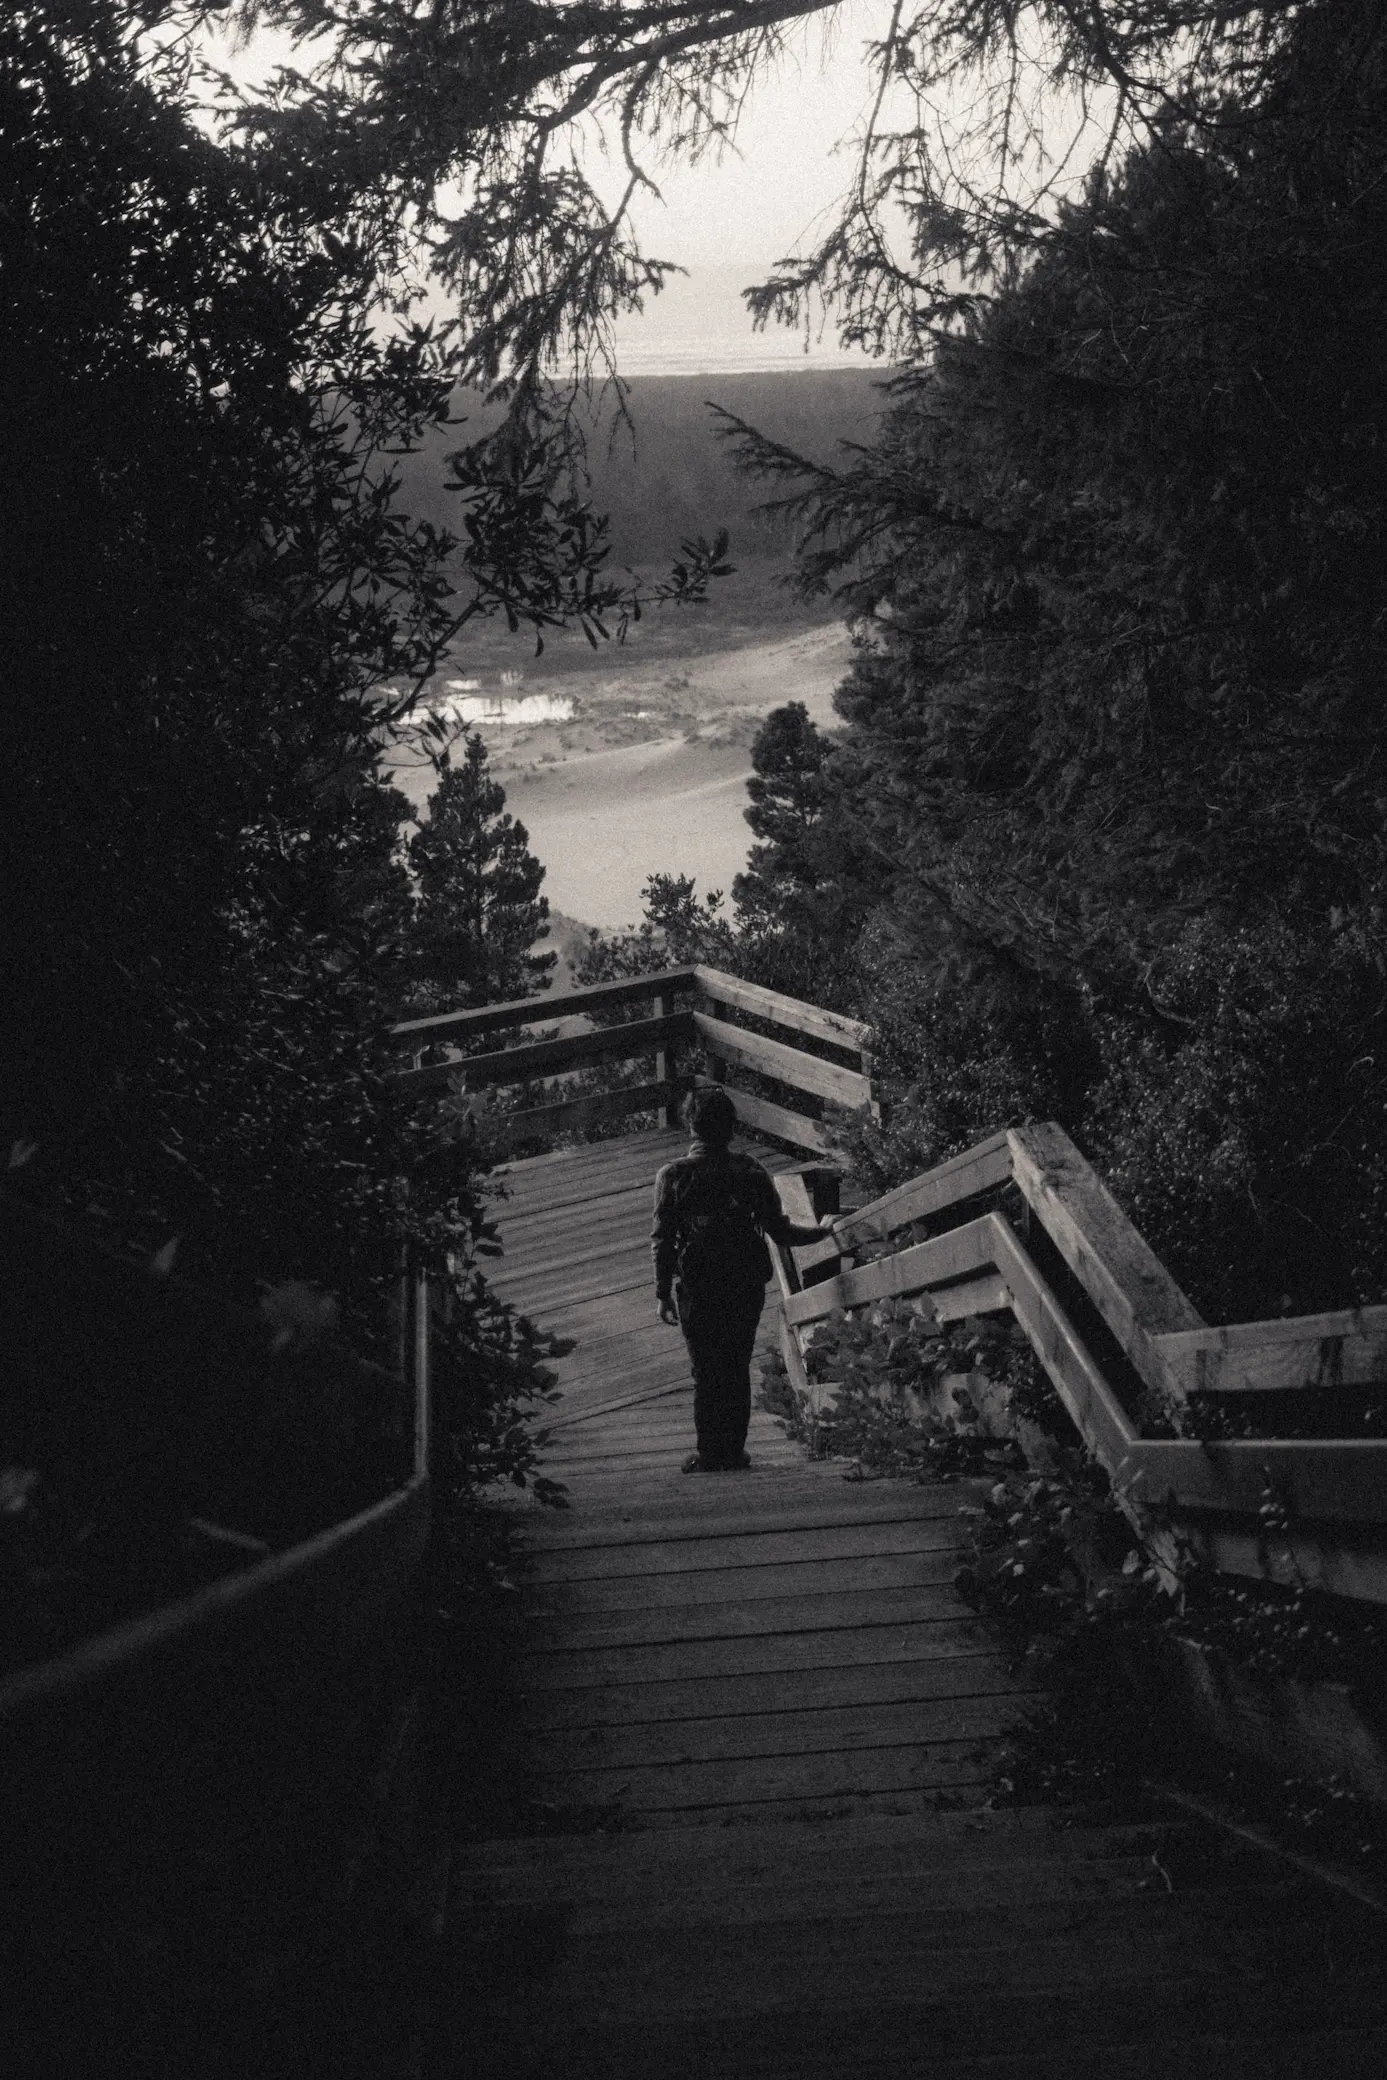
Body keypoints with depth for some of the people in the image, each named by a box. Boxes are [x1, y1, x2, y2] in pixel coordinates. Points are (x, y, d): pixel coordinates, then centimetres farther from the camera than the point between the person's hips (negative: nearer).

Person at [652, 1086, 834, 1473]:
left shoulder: (673, 1176, -8)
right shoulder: (751, 1173, -4)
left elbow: (662, 1240, -8)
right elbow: (780, 1232, 0)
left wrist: (663, 1294, -1)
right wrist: (821, 1230, 18)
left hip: (697, 1290, -2)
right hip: (747, 1287, 2)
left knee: (706, 1371, 7)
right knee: (737, 1369, 13)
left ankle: (710, 1454, 9)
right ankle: (733, 1451, 18)